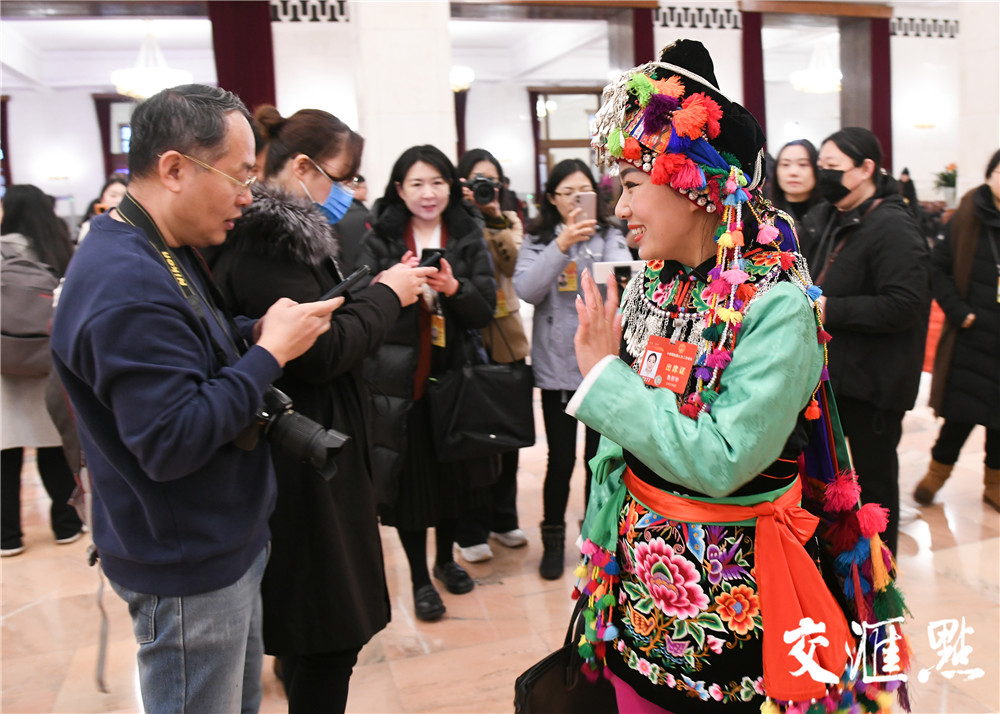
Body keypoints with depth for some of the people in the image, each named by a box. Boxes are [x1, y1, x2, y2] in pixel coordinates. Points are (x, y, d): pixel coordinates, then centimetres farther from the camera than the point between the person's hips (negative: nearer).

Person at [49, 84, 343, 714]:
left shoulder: (167, 252, 7)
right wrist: (270, 351, -23)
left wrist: (256, 333, -1)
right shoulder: (127, 286, -28)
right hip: (187, 573, -10)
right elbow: (171, 443, -30)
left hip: (226, 542, 10)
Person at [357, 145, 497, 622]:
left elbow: (485, 311, -1)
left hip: (454, 376, 2)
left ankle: (445, 560, 37)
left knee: (454, 470, 14)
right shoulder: (379, 242, 2)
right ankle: (420, 579, 20)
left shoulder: (468, 239, 5)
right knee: (410, 478, 2)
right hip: (400, 380, -2)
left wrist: (454, 288, -20)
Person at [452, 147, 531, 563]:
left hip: (506, 340, 4)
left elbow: (514, 264, -9)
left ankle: (503, 519, 31)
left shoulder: (509, 222, 10)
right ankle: (471, 531, 17)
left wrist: (493, 218, -17)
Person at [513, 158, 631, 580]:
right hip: (557, 366, -1)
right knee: (560, 460, 6)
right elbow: (527, 290, -12)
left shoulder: (610, 238, 4)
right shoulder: (537, 242, 3)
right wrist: (561, 246, -22)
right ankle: (553, 540, 26)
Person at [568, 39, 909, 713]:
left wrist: (606, 375, -22)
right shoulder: (653, 287, -1)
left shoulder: (777, 306, -20)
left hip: (729, 598, -6)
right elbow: (620, 444, 6)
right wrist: (604, 544, 10)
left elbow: (721, 459, -28)